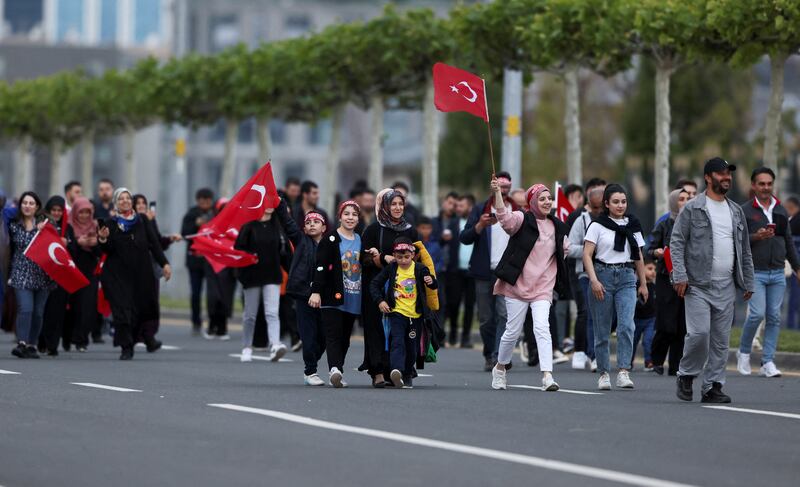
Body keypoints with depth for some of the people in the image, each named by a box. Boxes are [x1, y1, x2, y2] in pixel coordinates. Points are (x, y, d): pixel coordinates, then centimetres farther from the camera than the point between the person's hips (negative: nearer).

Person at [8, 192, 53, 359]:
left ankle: (32, 345, 11)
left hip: (41, 275, 1)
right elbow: (10, 251, 13)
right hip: (21, 274, -1)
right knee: (25, 309, -16)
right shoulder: (14, 225, 6)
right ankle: (21, 343, -21)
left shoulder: (44, 224, 4)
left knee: (38, 312, 3)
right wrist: (9, 274, 12)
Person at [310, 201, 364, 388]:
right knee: (333, 335, -16)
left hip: (353, 299, 6)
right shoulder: (330, 240, -3)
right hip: (333, 296, -6)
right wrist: (316, 291, -18)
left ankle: (336, 374, 14)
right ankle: (334, 369, -29)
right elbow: (320, 267, -10)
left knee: (345, 337, 8)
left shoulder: (360, 241, 16)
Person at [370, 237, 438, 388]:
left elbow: (433, 286, -5)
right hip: (397, 313, -1)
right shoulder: (391, 269, -1)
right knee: (397, 342, -20)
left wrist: (431, 281, -29)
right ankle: (396, 371, -37)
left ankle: (408, 376, 28)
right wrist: (379, 301, -8)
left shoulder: (419, 269, -3)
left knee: (412, 347, 10)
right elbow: (375, 284, 6)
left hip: (415, 315, 1)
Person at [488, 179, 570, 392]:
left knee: (542, 328, -15)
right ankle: (500, 368, 31)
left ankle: (547, 376, -22)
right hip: (518, 284, -2)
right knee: (513, 331, 6)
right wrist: (497, 193, -43)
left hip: (543, 287, 2)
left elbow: (564, 248, 31)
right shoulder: (523, 219, -7)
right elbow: (505, 217, -30)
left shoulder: (557, 227, 10)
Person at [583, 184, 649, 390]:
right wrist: (594, 280, -16)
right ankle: (604, 373, 13)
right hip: (603, 275, -2)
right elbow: (587, 255, -6)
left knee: (627, 325, -16)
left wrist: (643, 283, 18)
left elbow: (638, 257, 19)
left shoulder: (632, 225, 12)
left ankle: (624, 372, -19)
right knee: (602, 330, 2)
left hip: (626, 278, 2)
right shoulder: (598, 225, 0)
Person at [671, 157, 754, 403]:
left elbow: (745, 251, 20)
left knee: (721, 339, 3)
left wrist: (748, 282, 15)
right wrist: (680, 276, -15)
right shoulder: (692, 209, -1)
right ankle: (686, 376, 9)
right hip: (698, 285, -5)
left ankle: (713, 387, 9)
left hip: (726, 287, 5)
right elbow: (676, 242, -5)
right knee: (699, 333, -13)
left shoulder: (736, 212, 15)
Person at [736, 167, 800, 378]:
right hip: (755, 272, -5)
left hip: (777, 274, 5)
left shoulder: (781, 211, 14)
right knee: (757, 314, -14)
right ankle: (744, 353, 9)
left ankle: (768, 362, 5)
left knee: (774, 317, 1)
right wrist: (755, 237, -22)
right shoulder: (745, 211, -2)